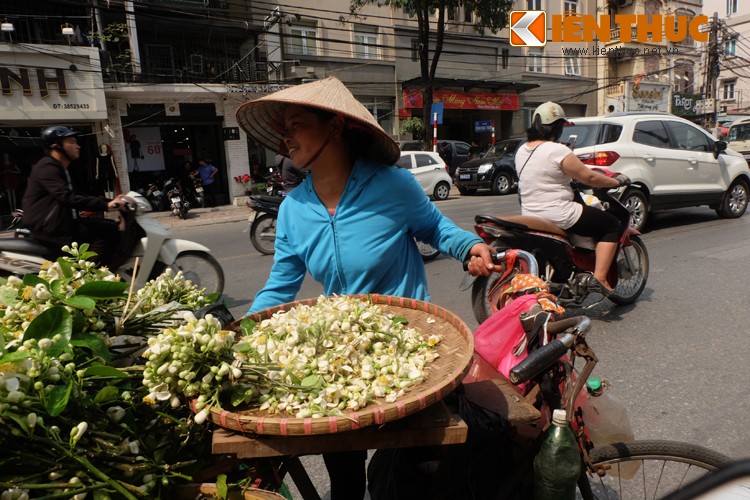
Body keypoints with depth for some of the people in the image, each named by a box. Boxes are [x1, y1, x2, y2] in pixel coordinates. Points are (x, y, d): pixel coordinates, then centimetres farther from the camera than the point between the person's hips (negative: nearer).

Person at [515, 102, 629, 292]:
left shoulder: (521, 151, 7)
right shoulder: (558, 151, -16)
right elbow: (589, 178, -11)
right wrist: (616, 181, 6)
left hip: (530, 216, 9)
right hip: (559, 217, -9)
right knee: (613, 226, 6)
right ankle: (600, 279, -2)